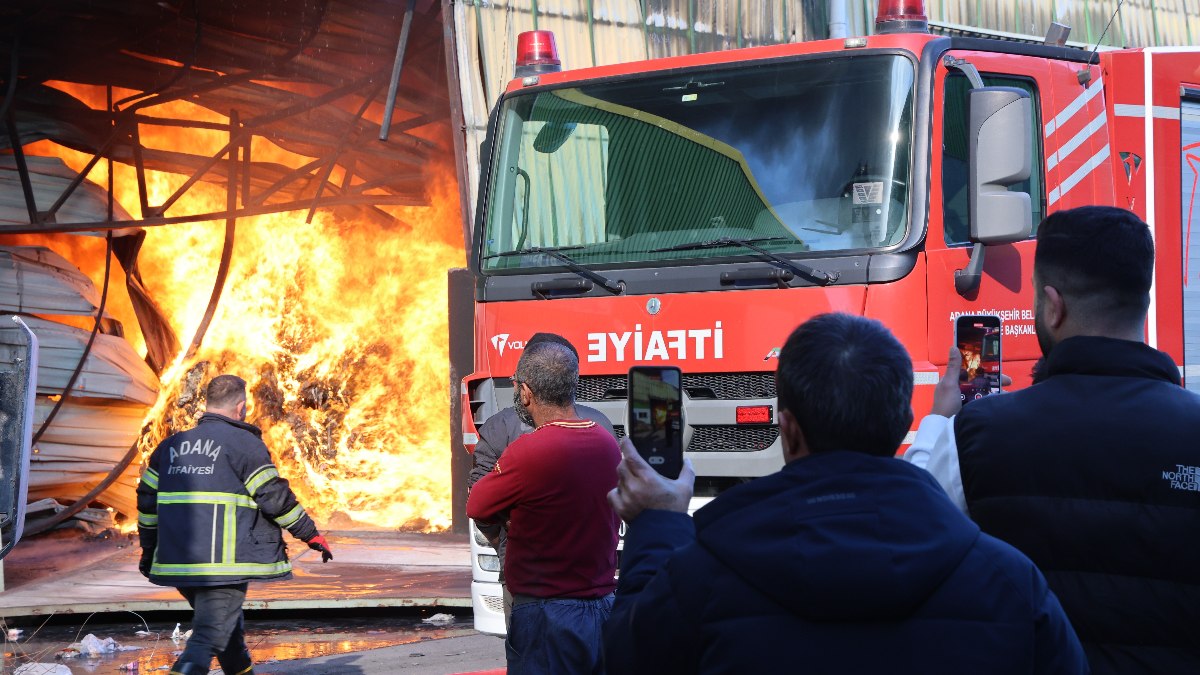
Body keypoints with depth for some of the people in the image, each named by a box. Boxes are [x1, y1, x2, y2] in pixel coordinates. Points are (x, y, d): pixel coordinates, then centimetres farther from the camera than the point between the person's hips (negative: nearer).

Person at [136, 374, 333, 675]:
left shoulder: (171, 445, 16)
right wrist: (311, 535, 5)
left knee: (228, 627, 25)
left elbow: (147, 499, 20)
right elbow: (275, 497, -5)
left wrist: (149, 548, 31)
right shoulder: (244, 443, -4)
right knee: (209, 636, -11)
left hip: (176, 560, 7)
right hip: (223, 563, -7)